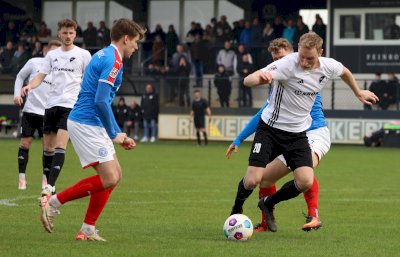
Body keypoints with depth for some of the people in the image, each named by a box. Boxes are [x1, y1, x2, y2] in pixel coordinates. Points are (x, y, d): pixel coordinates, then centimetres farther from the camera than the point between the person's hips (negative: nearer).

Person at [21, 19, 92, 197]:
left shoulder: (83, 55, 2)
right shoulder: (52, 55, 12)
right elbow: (40, 77, 8)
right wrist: (29, 86, -13)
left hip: (71, 105, -5)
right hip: (51, 104, 5)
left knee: (60, 146, -18)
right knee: (49, 147, 7)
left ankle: (49, 186, -25)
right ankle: (50, 187, 17)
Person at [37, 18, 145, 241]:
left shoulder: (105, 56, 18)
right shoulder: (113, 60, -14)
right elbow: (101, 101, -22)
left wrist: (119, 135, 21)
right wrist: (114, 134, -10)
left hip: (91, 124, 10)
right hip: (86, 123, -10)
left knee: (115, 174, 11)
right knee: (109, 179, -13)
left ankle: (88, 230, 11)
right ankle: (54, 202, -4)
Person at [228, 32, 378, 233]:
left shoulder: (328, 67, -7)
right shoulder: (288, 64, -23)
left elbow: (345, 72, 20)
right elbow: (248, 81, -33)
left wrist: (358, 92, 33)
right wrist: (260, 78, -56)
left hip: (298, 133, 4)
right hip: (270, 129, -4)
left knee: (305, 182, -14)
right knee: (253, 180, -15)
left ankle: (268, 204, 15)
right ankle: (236, 211, 20)